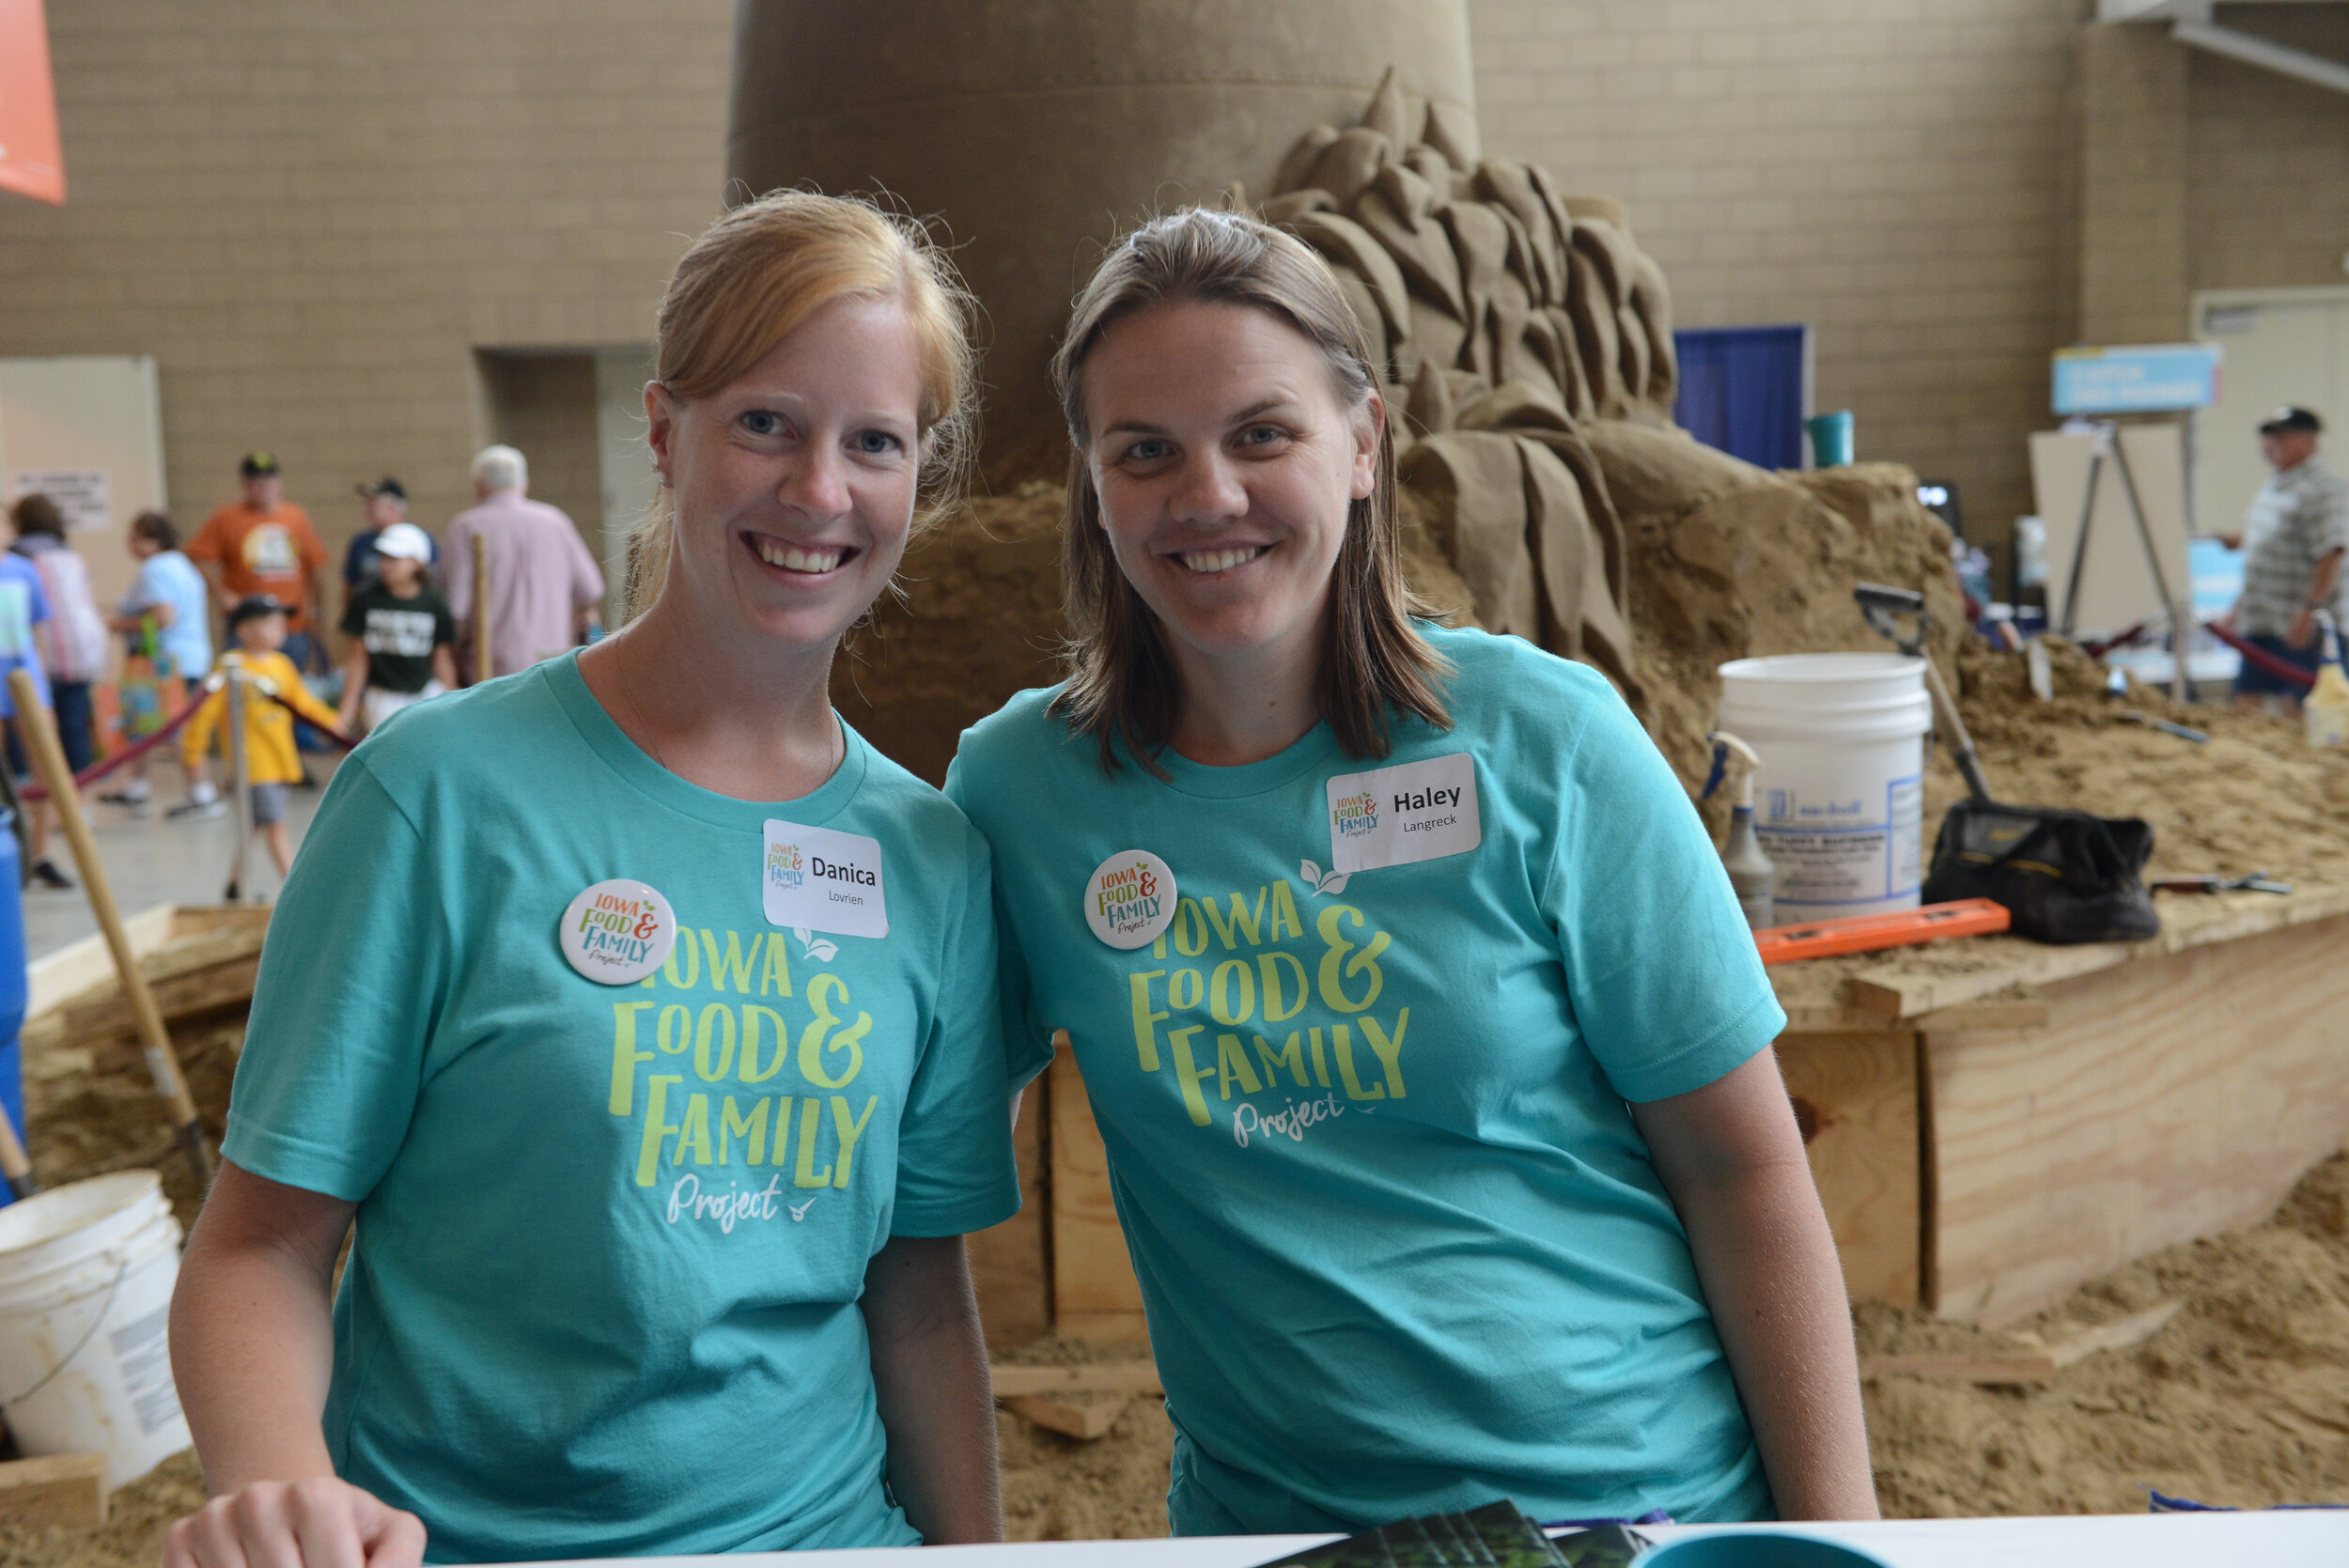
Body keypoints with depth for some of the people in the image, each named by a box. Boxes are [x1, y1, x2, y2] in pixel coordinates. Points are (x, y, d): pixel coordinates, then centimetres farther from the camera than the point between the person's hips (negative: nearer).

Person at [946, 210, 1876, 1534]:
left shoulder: (1541, 742, -11)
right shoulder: (1014, 787, -6)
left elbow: (1747, 1170, -7)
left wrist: (1837, 1531, -8)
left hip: (1654, 1500, -1)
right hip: (1268, 1519, 2)